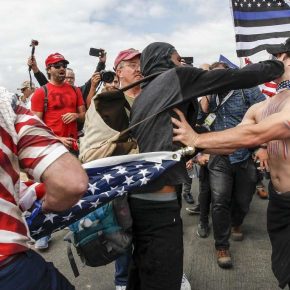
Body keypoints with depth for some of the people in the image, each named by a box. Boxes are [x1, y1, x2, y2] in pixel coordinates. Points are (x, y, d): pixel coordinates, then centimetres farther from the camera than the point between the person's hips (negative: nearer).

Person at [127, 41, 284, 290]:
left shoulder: (142, 96, 18)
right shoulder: (175, 77, -4)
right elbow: (235, 78, -1)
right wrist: (278, 66, 13)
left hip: (138, 197, 9)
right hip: (158, 203, -9)